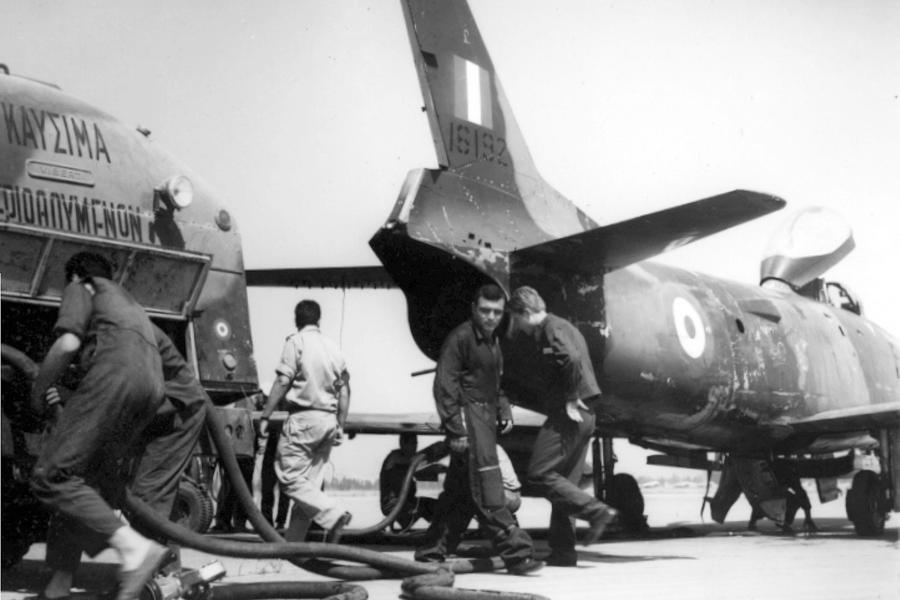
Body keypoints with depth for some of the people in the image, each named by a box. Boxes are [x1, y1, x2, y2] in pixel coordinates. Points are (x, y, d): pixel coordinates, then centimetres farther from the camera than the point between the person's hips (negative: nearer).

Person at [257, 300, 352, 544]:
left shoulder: (296, 342, -4)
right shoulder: (333, 347, 14)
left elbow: (282, 382, -11)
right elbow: (344, 389, 12)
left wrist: (265, 416, -9)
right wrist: (340, 426, 15)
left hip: (303, 418, -7)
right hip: (329, 420, 7)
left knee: (290, 478, -4)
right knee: (310, 482, 9)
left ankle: (333, 515, -19)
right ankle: (295, 541, 9)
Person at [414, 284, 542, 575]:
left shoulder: (492, 340, 19)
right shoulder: (460, 338, -9)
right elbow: (445, 385, -14)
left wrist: (504, 411, 15)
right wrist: (455, 429, -18)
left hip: (485, 417, 10)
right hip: (468, 413, -10)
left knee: (460, 491, 11)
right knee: (488, 488, -12)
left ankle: (430, 553, 18)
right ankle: (515, 552, -15)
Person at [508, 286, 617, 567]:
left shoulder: (553, 329, -9)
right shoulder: (562, 327, 22)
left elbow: (573, 360, -25)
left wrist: (570, 401, -19)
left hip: (568, 414, -10)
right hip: (582, 415, 10)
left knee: (540, 474, -8)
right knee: (564, 481, 11)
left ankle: (596, 510, -13)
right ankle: (563, 551, 12)